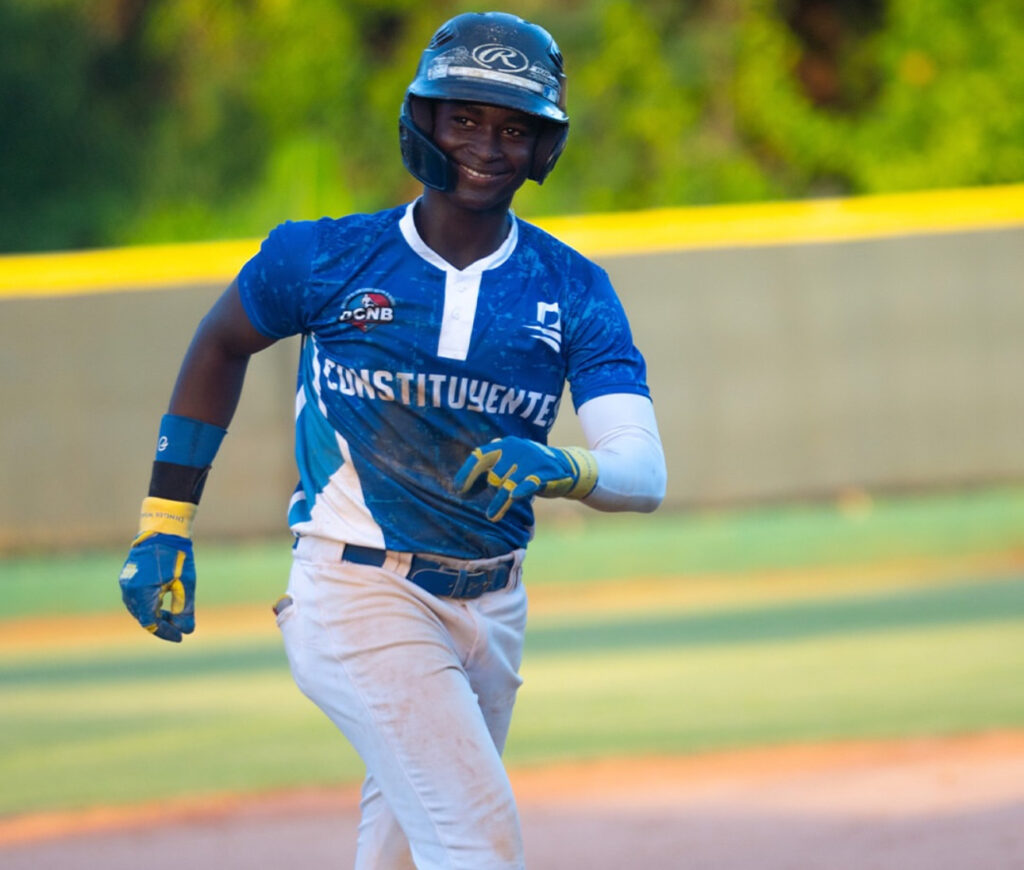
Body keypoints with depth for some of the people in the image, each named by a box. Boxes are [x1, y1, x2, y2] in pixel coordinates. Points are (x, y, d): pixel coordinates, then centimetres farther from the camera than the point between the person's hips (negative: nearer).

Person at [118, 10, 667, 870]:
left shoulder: (573, 291, -1)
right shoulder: (327, 256, -5)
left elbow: (645, 472, -12)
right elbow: (220, 345, 14)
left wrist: (555, 467, -35)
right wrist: (164, 525, 10)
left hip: (488, 609, 4)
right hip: (361, 597, -4)